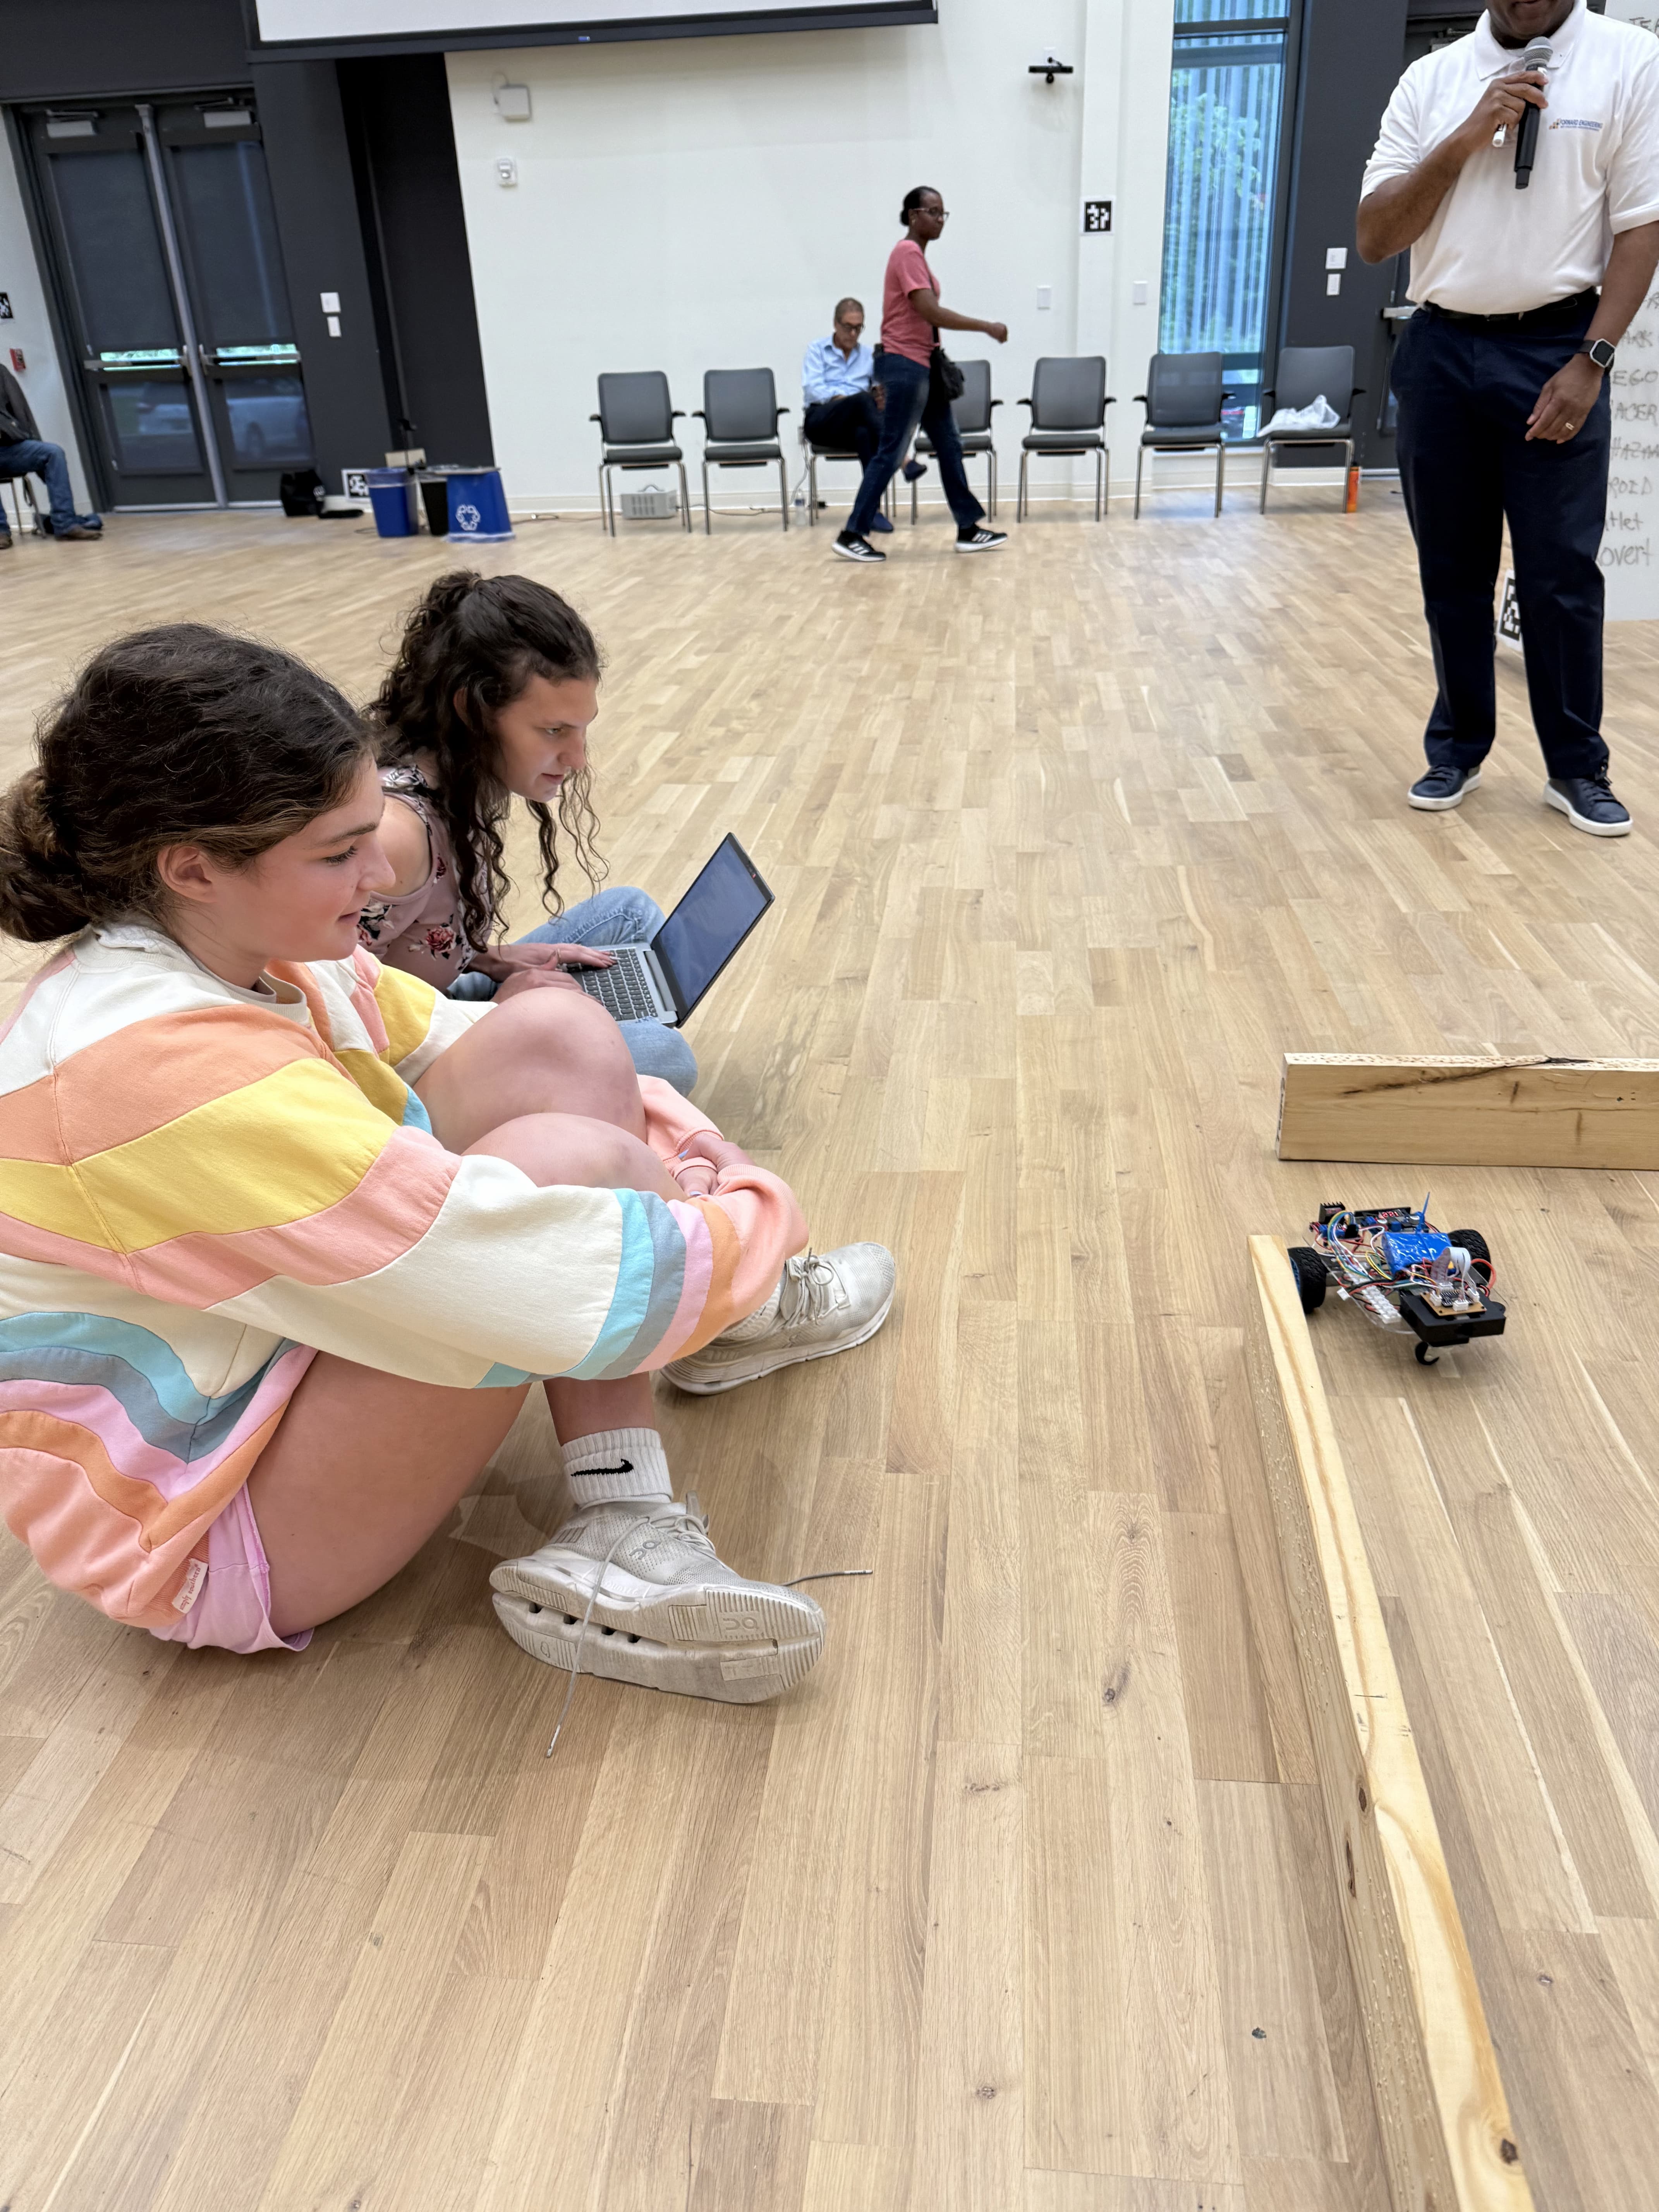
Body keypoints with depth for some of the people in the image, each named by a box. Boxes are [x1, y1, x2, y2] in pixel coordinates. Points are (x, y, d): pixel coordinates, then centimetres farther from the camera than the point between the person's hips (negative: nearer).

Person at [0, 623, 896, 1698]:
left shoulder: (254, 950, -4)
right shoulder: (160, 1076, -32)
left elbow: (447, 1045, 8)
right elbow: (557, 1286, -35)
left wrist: (670, 1145, -7)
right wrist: (762, 1218, -18)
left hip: (291, 1342, 10)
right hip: (199, 1529, -9)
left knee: (560, 1037, -8)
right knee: (563, 1162, -32)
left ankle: (625, 1542, -8)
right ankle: (743, 1306, 1)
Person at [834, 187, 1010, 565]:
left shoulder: (916, 254, 16)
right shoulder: (908, 253, -13)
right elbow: (931, 312, -23)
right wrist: (987, 327, -20)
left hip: (923, 366, 10)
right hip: (906, 364, -10)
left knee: (950, 446, 10)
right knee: (891, 453, -7)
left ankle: (968, 530, 15)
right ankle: (852, 536, -3)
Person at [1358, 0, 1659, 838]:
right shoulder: (1431, 79, 7)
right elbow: (1374, 238, 2)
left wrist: (1590, 362, -12)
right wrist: (1464, 140, -11)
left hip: (1555, 351, -2)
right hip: (1440, 350, 3)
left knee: (1562, 572, -1)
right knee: (1452, 570, 7)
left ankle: (1577, 768, 10)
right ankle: (1458, 748, 20)